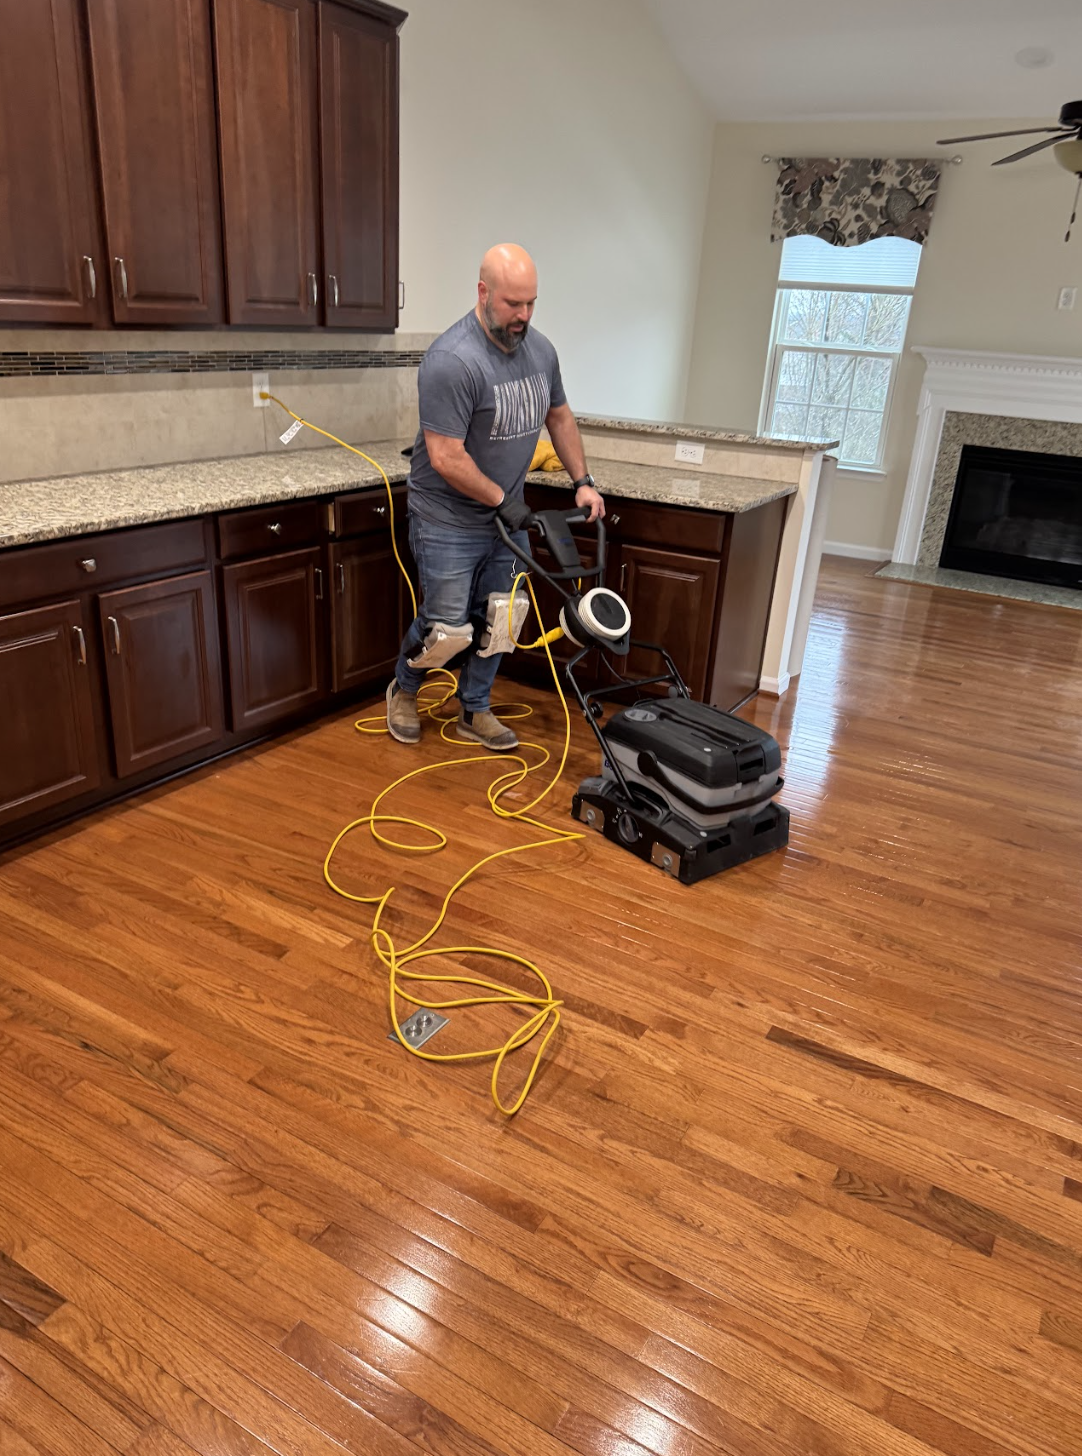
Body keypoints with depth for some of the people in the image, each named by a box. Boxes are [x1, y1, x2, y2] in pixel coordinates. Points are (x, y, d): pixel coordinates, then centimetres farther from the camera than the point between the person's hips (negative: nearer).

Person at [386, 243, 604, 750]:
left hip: (507, 517, 7)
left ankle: (474, 712, 29)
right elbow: (446, 459, -25)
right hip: (448, 523, -7)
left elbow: (559, 417, 17)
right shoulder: (452, 361, -24)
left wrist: (583, 481, 9)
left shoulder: (540, 349, 2)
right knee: (447, 628, -3)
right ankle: (403, 690, 27)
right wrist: (502, 500, -17)